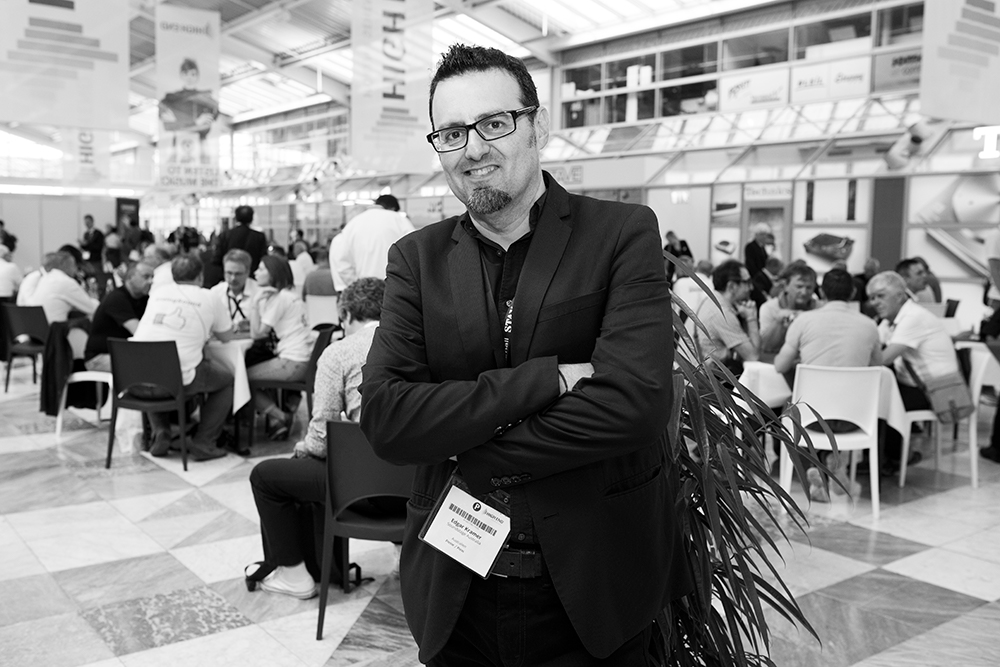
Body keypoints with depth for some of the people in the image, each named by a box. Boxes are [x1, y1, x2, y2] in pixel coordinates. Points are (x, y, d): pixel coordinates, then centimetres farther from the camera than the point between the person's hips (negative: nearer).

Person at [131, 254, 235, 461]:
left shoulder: (157, 293, 17)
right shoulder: (208, 299, 6)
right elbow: (227, 337, 20)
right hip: (176, 382, -4)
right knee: (226, 379, 22)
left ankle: (160, 433, 22)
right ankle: (202, 443, 13)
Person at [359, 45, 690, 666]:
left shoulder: (624, 233, -8)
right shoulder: (417, 258, 0)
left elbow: (634, 403, -21)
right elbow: (384, 418, -12)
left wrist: (468, 453, -14)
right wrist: (545, 378, -21)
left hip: (594, 589, -2)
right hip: (454, 590, 3)